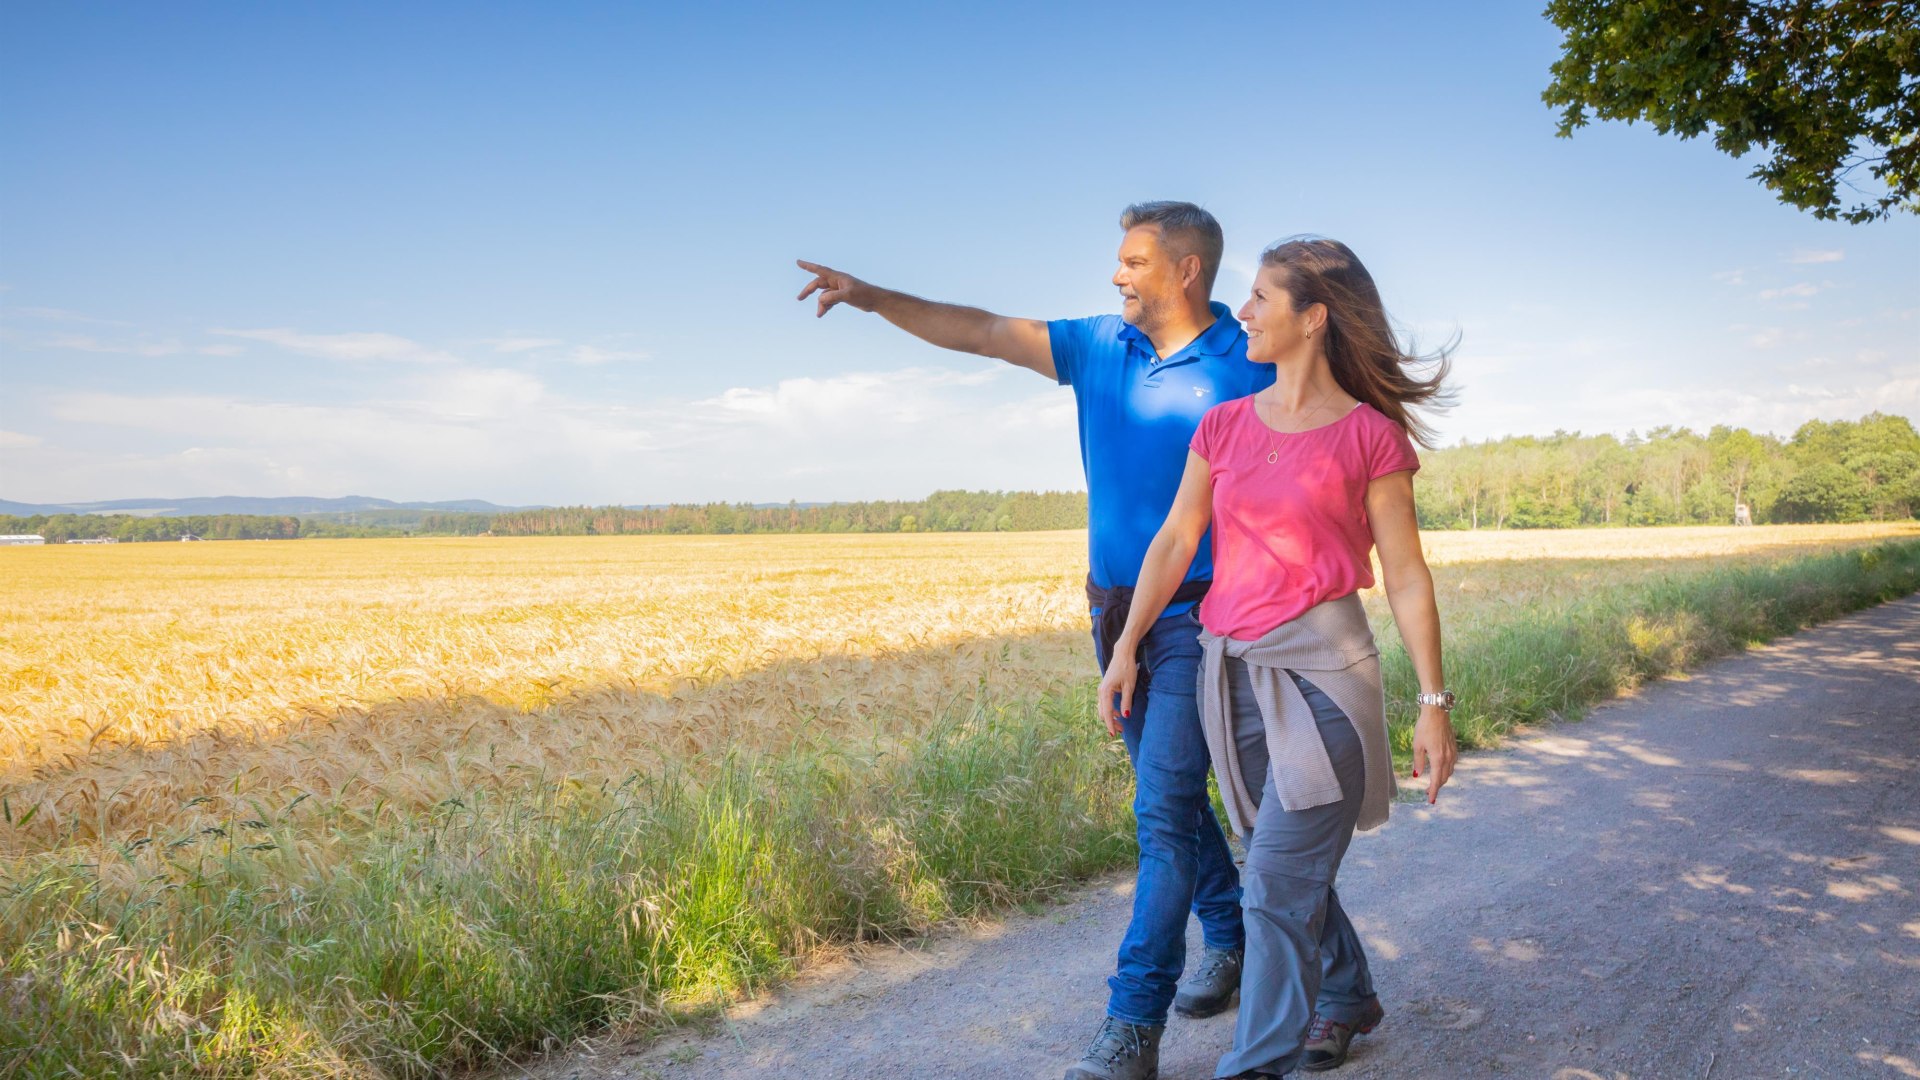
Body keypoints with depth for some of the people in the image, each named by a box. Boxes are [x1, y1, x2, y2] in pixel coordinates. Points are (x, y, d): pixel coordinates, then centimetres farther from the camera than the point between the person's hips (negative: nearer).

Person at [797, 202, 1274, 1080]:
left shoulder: (1249, 373, -10)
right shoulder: (1101, 348, 6)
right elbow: (979, 332, 4)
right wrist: (870, 296, -2)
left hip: (1195, 616, -6)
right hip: (1116, 613, 6)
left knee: (1164, 811, -8)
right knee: (1170, 796, 18)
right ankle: (1230, 938, 39)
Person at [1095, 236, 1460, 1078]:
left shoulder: (1370, 435, -5)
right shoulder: (1224, 426, 7)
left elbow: (1407, 578, -3)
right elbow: (1175, 541, 6)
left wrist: (1433, 702, -4)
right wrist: (1126, 647, 0)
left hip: (1321, 666, -5)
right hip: (1231, 666, 5)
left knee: (1279, 884, -6)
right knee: (1291, 866, 18)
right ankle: (1346, 998, 40)